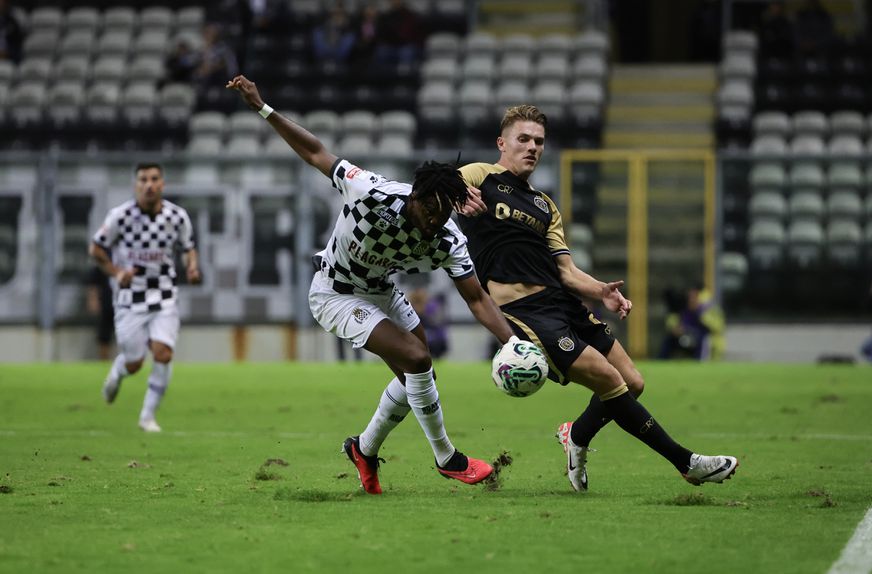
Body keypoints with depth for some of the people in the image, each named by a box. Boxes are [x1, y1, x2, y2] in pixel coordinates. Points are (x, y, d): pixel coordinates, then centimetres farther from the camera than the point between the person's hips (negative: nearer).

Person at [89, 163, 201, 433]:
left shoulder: (177, 216, -5)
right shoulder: (121, 215, -12)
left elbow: (188, 248, 12)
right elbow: (96, 248, 0)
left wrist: (192, 268, -10)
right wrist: (116, 273, -14)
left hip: (164, 296, 1)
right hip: (130, 297, -1)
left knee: (163, 354, -16)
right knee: (134, 364, 2)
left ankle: (148, 415, 1)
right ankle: (117, 371, 42)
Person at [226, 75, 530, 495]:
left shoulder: (448, 242, -22)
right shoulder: (373, 195, -36)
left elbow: (477, 299, -17)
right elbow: (315, 153, -26)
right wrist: (262, 108, -28)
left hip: (379, 291, 6)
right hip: (335, 296, -6)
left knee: (415, 375, 10)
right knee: (416, 359, -19)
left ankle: (365, 449, 34)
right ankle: (446, 459, -3)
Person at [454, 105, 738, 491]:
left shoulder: (544, 206, 23)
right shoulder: (481, 177, 5)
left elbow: (565, 270, 14)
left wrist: (601, 292, -7)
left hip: (562, 301, 8)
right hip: (522, 310, -8)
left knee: (632, 384, 3)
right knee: (610, 381, -14)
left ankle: (577, 437, 30)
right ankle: (685, 462, -5)